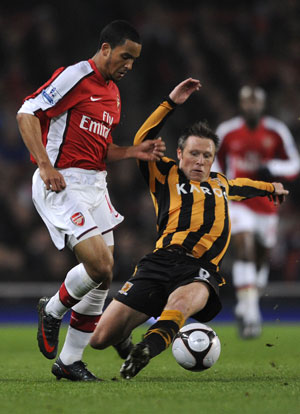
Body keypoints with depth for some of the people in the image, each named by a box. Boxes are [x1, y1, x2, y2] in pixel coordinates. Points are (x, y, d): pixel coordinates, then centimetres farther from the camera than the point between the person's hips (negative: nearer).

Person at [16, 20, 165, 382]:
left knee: (103, 276, 3)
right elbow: (26, 113, -14)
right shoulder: (75, 76, -9)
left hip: (94, 184, 9)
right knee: (99, 265, -20)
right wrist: (45, 165, -22)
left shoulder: (113, 93, 18)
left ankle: (69, 361, 13)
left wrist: (133, 152, 7)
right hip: (61, 184, -9)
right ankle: (53, 310, 10)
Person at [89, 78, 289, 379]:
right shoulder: (167, 175, 18)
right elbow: (142, 142, 3)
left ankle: (149, 347, -66)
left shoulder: (221, 184, 32)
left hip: (200, 271, 1)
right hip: (160, 263, -1)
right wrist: (170, 104, -1)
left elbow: (243, 186, 56)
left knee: (181, 302, -40)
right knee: (101, 339, -9)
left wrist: (270, 188, 71)